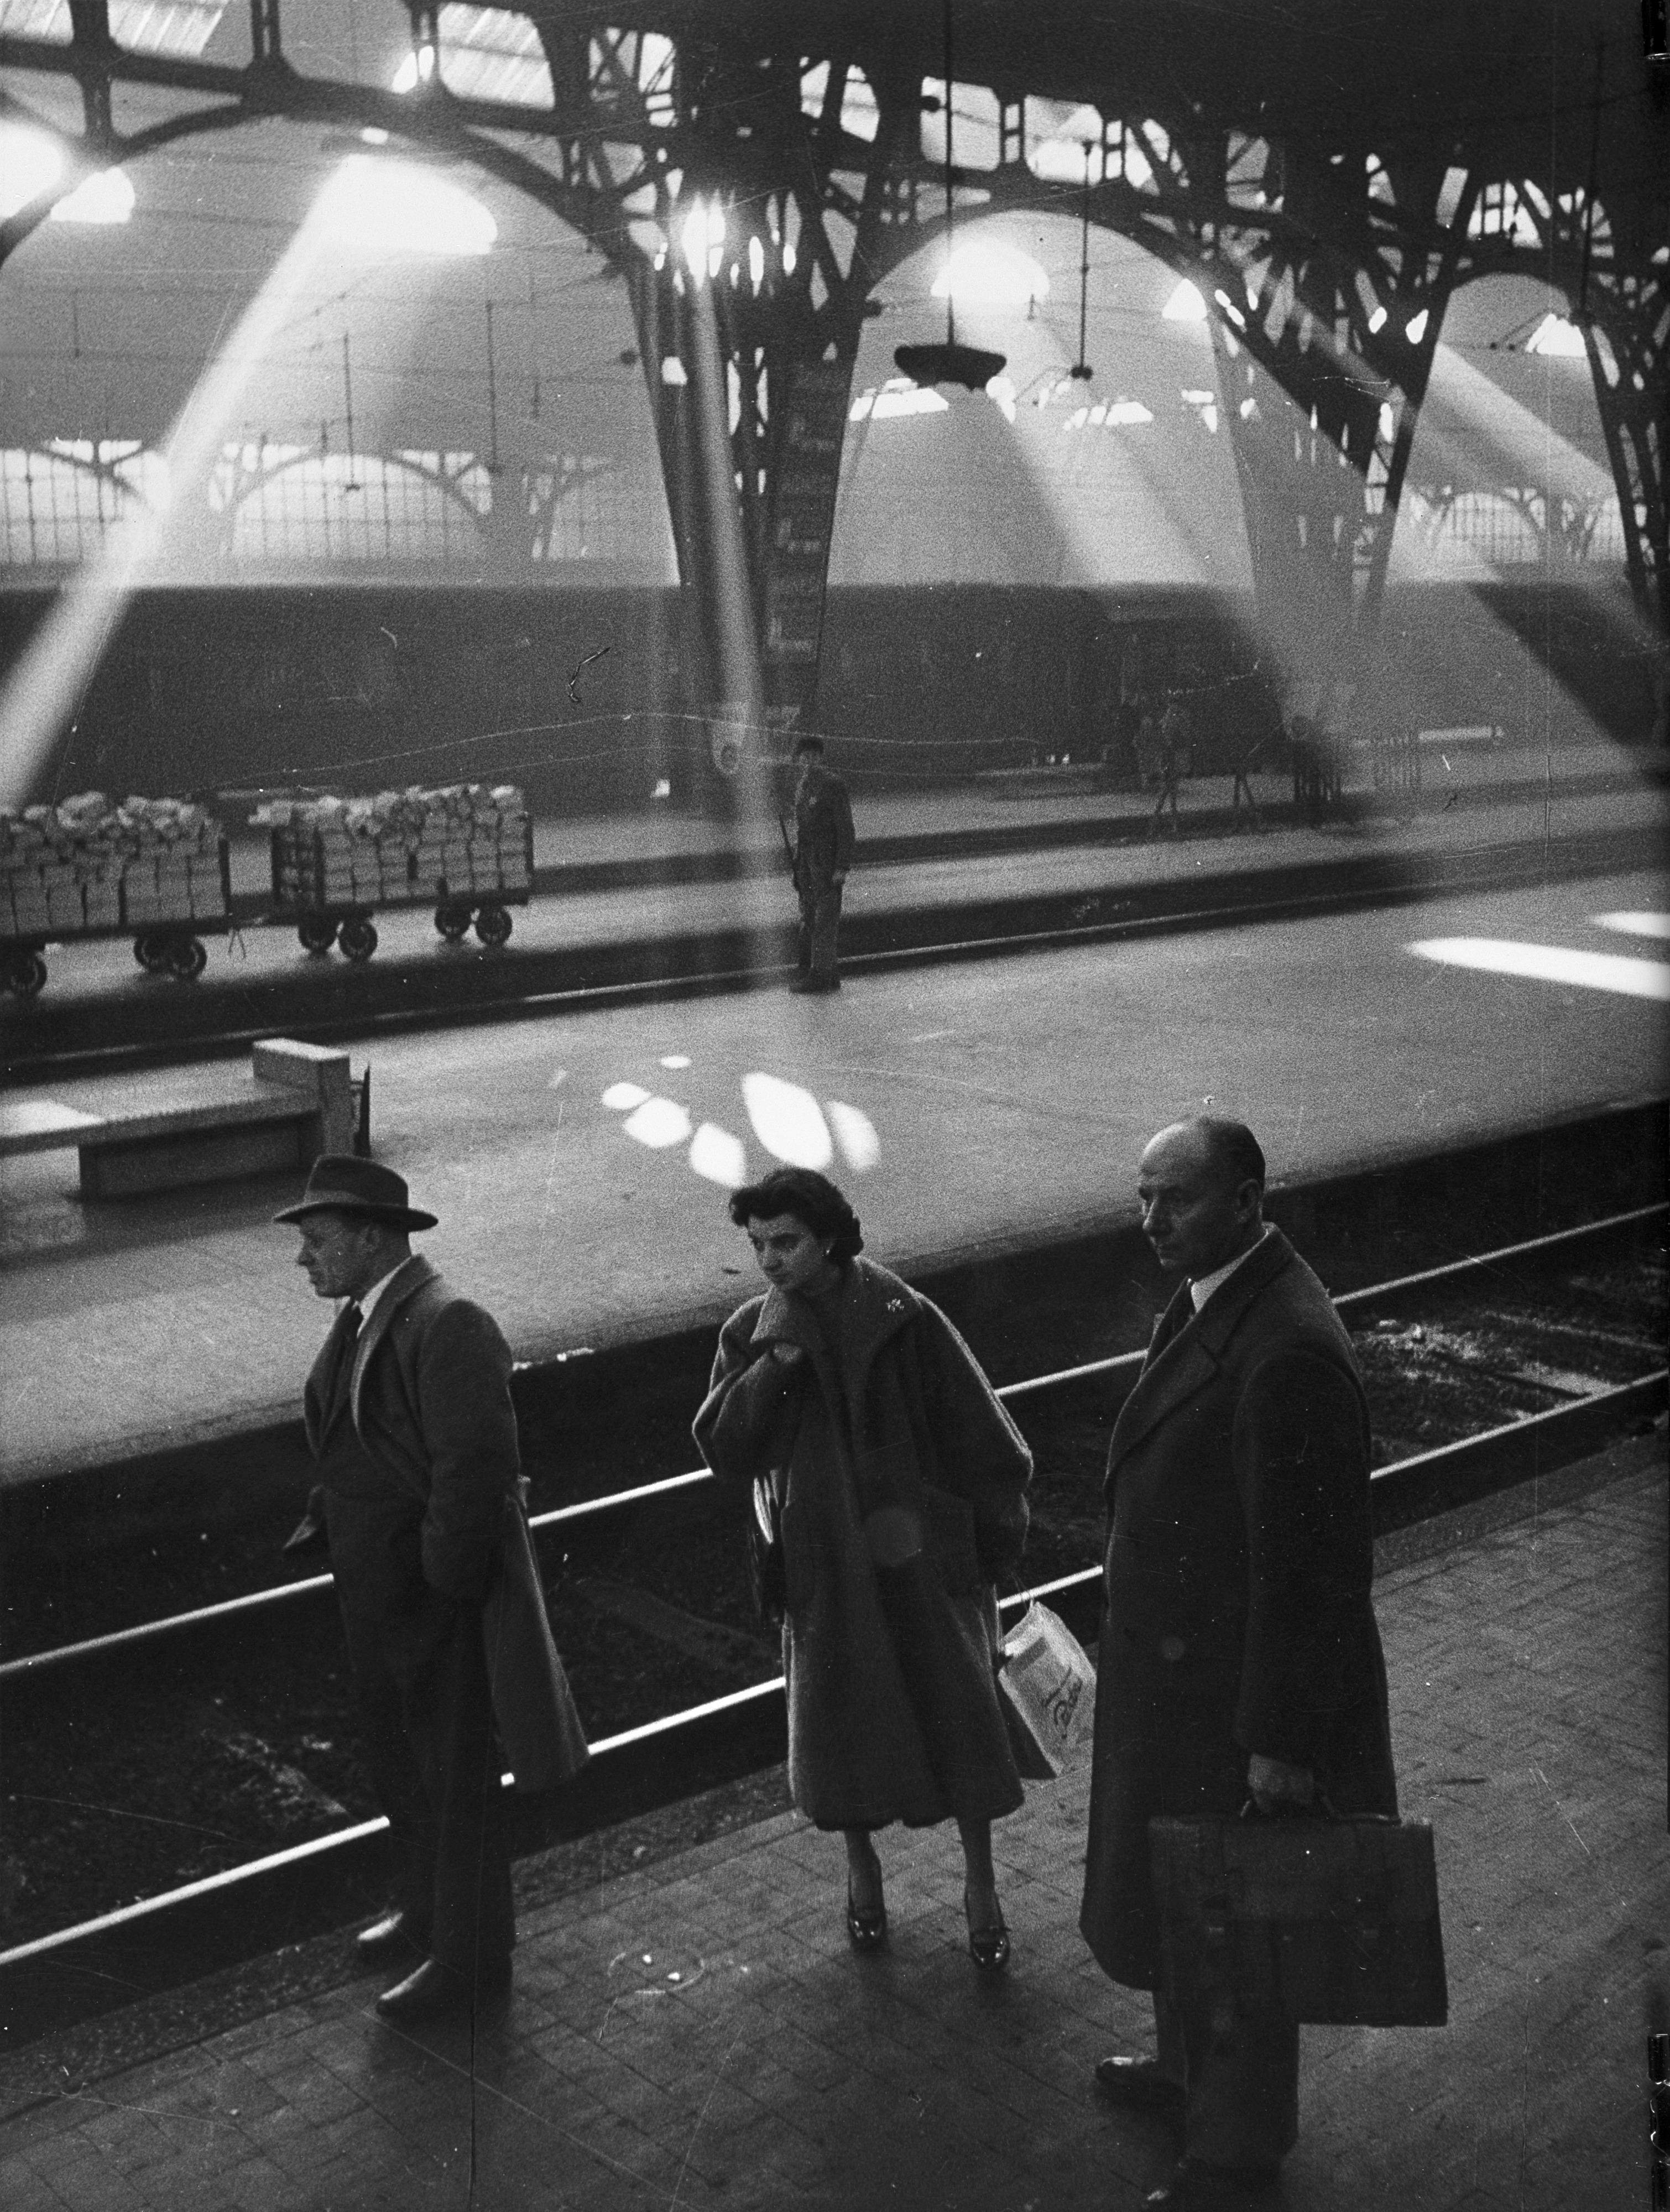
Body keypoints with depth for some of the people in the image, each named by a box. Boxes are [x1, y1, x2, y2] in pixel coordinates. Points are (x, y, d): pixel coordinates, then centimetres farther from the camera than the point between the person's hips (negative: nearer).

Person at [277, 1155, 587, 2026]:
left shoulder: (449, 1329, -25)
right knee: (398, 1764, 25)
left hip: (438, 1603, -9)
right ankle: (425, 1910, 45)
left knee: (455, 1779, 7)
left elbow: (475, 1468, -27)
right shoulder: (363, 1319, 6)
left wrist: (439, 1585, -21)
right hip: (376, 1596, 10)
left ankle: (469, 1959, 23)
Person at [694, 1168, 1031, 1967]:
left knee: (956, 1713, 7)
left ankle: (980, 1885, 25)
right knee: (842, 1720, 12)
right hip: (823, 1564, 2)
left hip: (921, 1555, -2)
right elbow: (726, 1453, -12)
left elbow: (978, 1436, -5)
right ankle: (861, 1868, 36)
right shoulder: (751, 1333, -4)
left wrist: (994, 1536, 0)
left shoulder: (902, 1319, -13)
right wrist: (777, 1360, -22)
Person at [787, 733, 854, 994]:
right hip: (806, 860, 9)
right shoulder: (802, 786, 15)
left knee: (825, 917, -8)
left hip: (827, 861, -9)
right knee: (808, 918, 11)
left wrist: (842, 867, -18)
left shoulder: (832, 784, -11)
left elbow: (845, 828, -13)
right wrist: (797, 866, 18)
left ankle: (822, 972, -7)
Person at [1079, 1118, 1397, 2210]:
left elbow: (1307, 1562, -27)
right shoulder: (1219, 1300, 1)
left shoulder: (1289, 1351, -30)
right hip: (1184, 1660, 10)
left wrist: (1280, 1740, -22)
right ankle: (1191, 2069, 49)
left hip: (1236, 1685, -9)